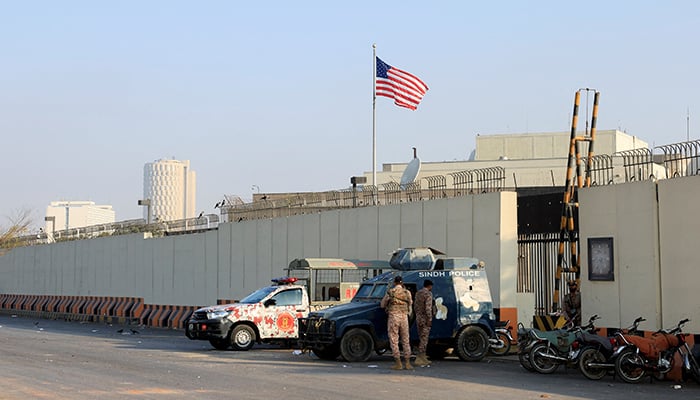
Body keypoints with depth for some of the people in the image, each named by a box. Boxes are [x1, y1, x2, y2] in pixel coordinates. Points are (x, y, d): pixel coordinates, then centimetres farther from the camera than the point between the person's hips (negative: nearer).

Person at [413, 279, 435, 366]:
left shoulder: (418, 293, 14)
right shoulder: (428, 294, -11)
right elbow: (428, 307, -19)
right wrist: (429, 319, -18)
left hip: (418, 319, 9)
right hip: (425, 319, -9)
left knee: (422, 338, 15)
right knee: (424, 339, -7)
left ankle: (423, 358, 18)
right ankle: (418, 359, -11)